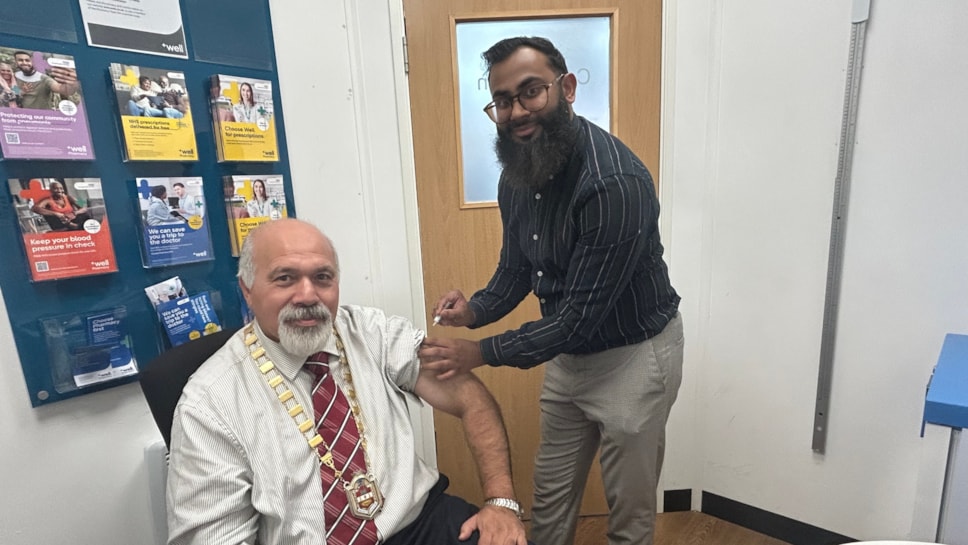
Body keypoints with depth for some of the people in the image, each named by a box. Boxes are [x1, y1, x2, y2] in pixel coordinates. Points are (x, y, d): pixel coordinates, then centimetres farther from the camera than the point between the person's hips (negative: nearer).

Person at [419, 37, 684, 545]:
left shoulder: (615, 182, -29)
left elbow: (581, 315, -27)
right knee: (550, 493, 22)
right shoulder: (516, 177, -3)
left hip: (634, 354, -6)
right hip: (568, 352, 7)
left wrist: (482, 353, -22)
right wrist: (476, 309, -12)